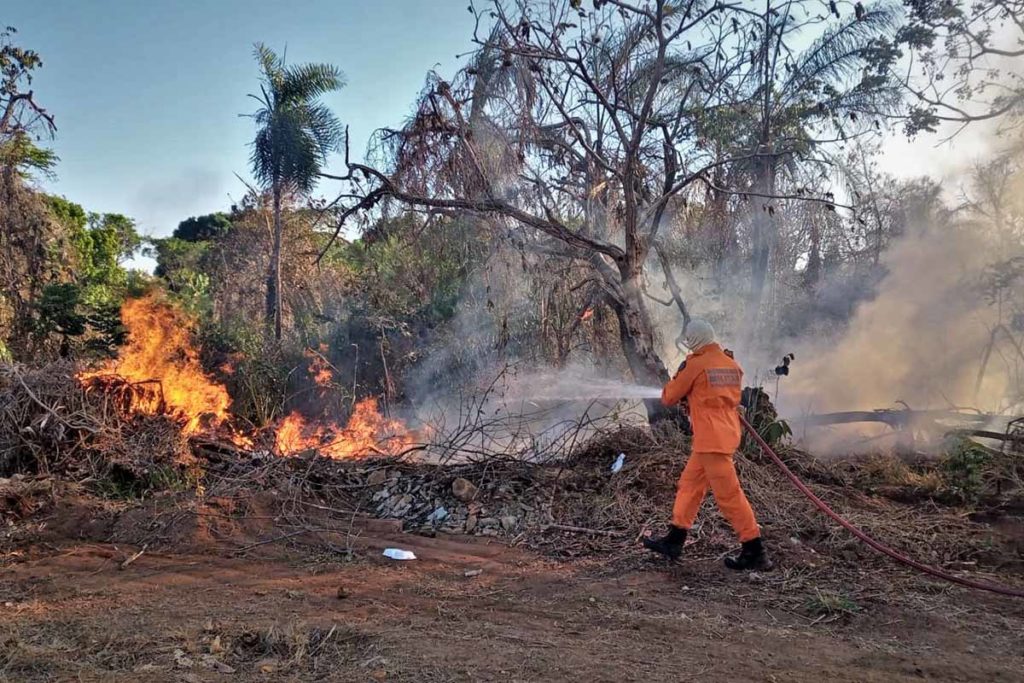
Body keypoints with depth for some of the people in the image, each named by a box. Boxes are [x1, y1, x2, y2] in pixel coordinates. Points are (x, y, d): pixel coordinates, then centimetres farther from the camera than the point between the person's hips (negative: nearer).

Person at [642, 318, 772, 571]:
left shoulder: (695, 364, -10)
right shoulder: (732, 364, 11)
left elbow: (669, 397, -2)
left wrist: (677, 379, 17)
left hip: (711, 440, -9)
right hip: (726, 434, 9)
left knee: (729, 495, -4)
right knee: (689, 484, 15)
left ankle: (755, 552, 0)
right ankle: (674, 541, 21)